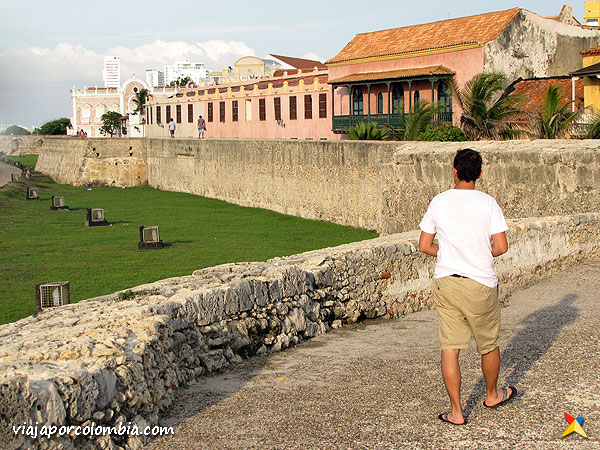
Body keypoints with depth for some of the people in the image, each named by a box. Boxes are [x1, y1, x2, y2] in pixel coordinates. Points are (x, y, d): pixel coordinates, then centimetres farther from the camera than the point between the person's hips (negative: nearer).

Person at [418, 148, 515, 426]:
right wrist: (481, 253, 10)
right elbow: (501, 247, -10)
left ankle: (456, 411, 7)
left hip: (445, 281, 2)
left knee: (449, 346, 5)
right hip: (480, 283, -2)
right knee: (489, 344, 18)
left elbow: (424, 246, 3)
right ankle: (492, 395, 38)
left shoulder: (439, 202, 0)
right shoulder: (487, 203, -7)